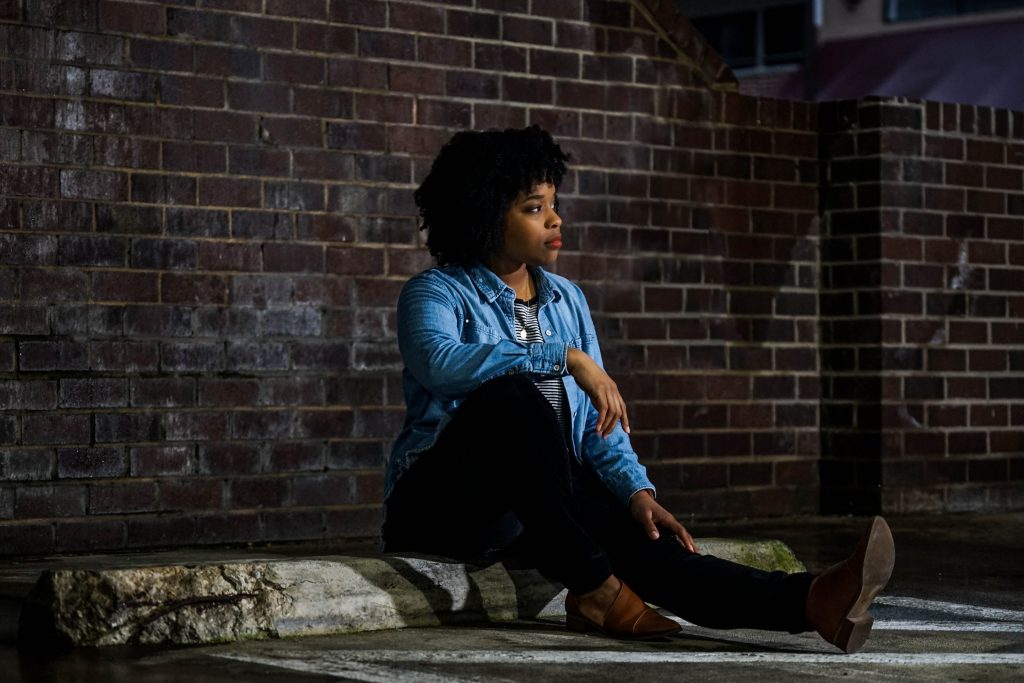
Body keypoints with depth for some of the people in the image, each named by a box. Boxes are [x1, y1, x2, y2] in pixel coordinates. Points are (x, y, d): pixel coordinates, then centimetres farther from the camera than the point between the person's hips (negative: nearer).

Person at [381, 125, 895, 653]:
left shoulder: (567, 299, 15)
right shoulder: (436, 293, -3)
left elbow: (598, 418, 11)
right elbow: (439, 361, -28)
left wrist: (637, 491, -8)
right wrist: (567, 358, -30)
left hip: (545, 501, 5)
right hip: (441, 504, -5)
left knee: (636, 536, -27)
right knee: (515, 397, -35)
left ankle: (813, 601, -52)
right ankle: (594, 590, -34)